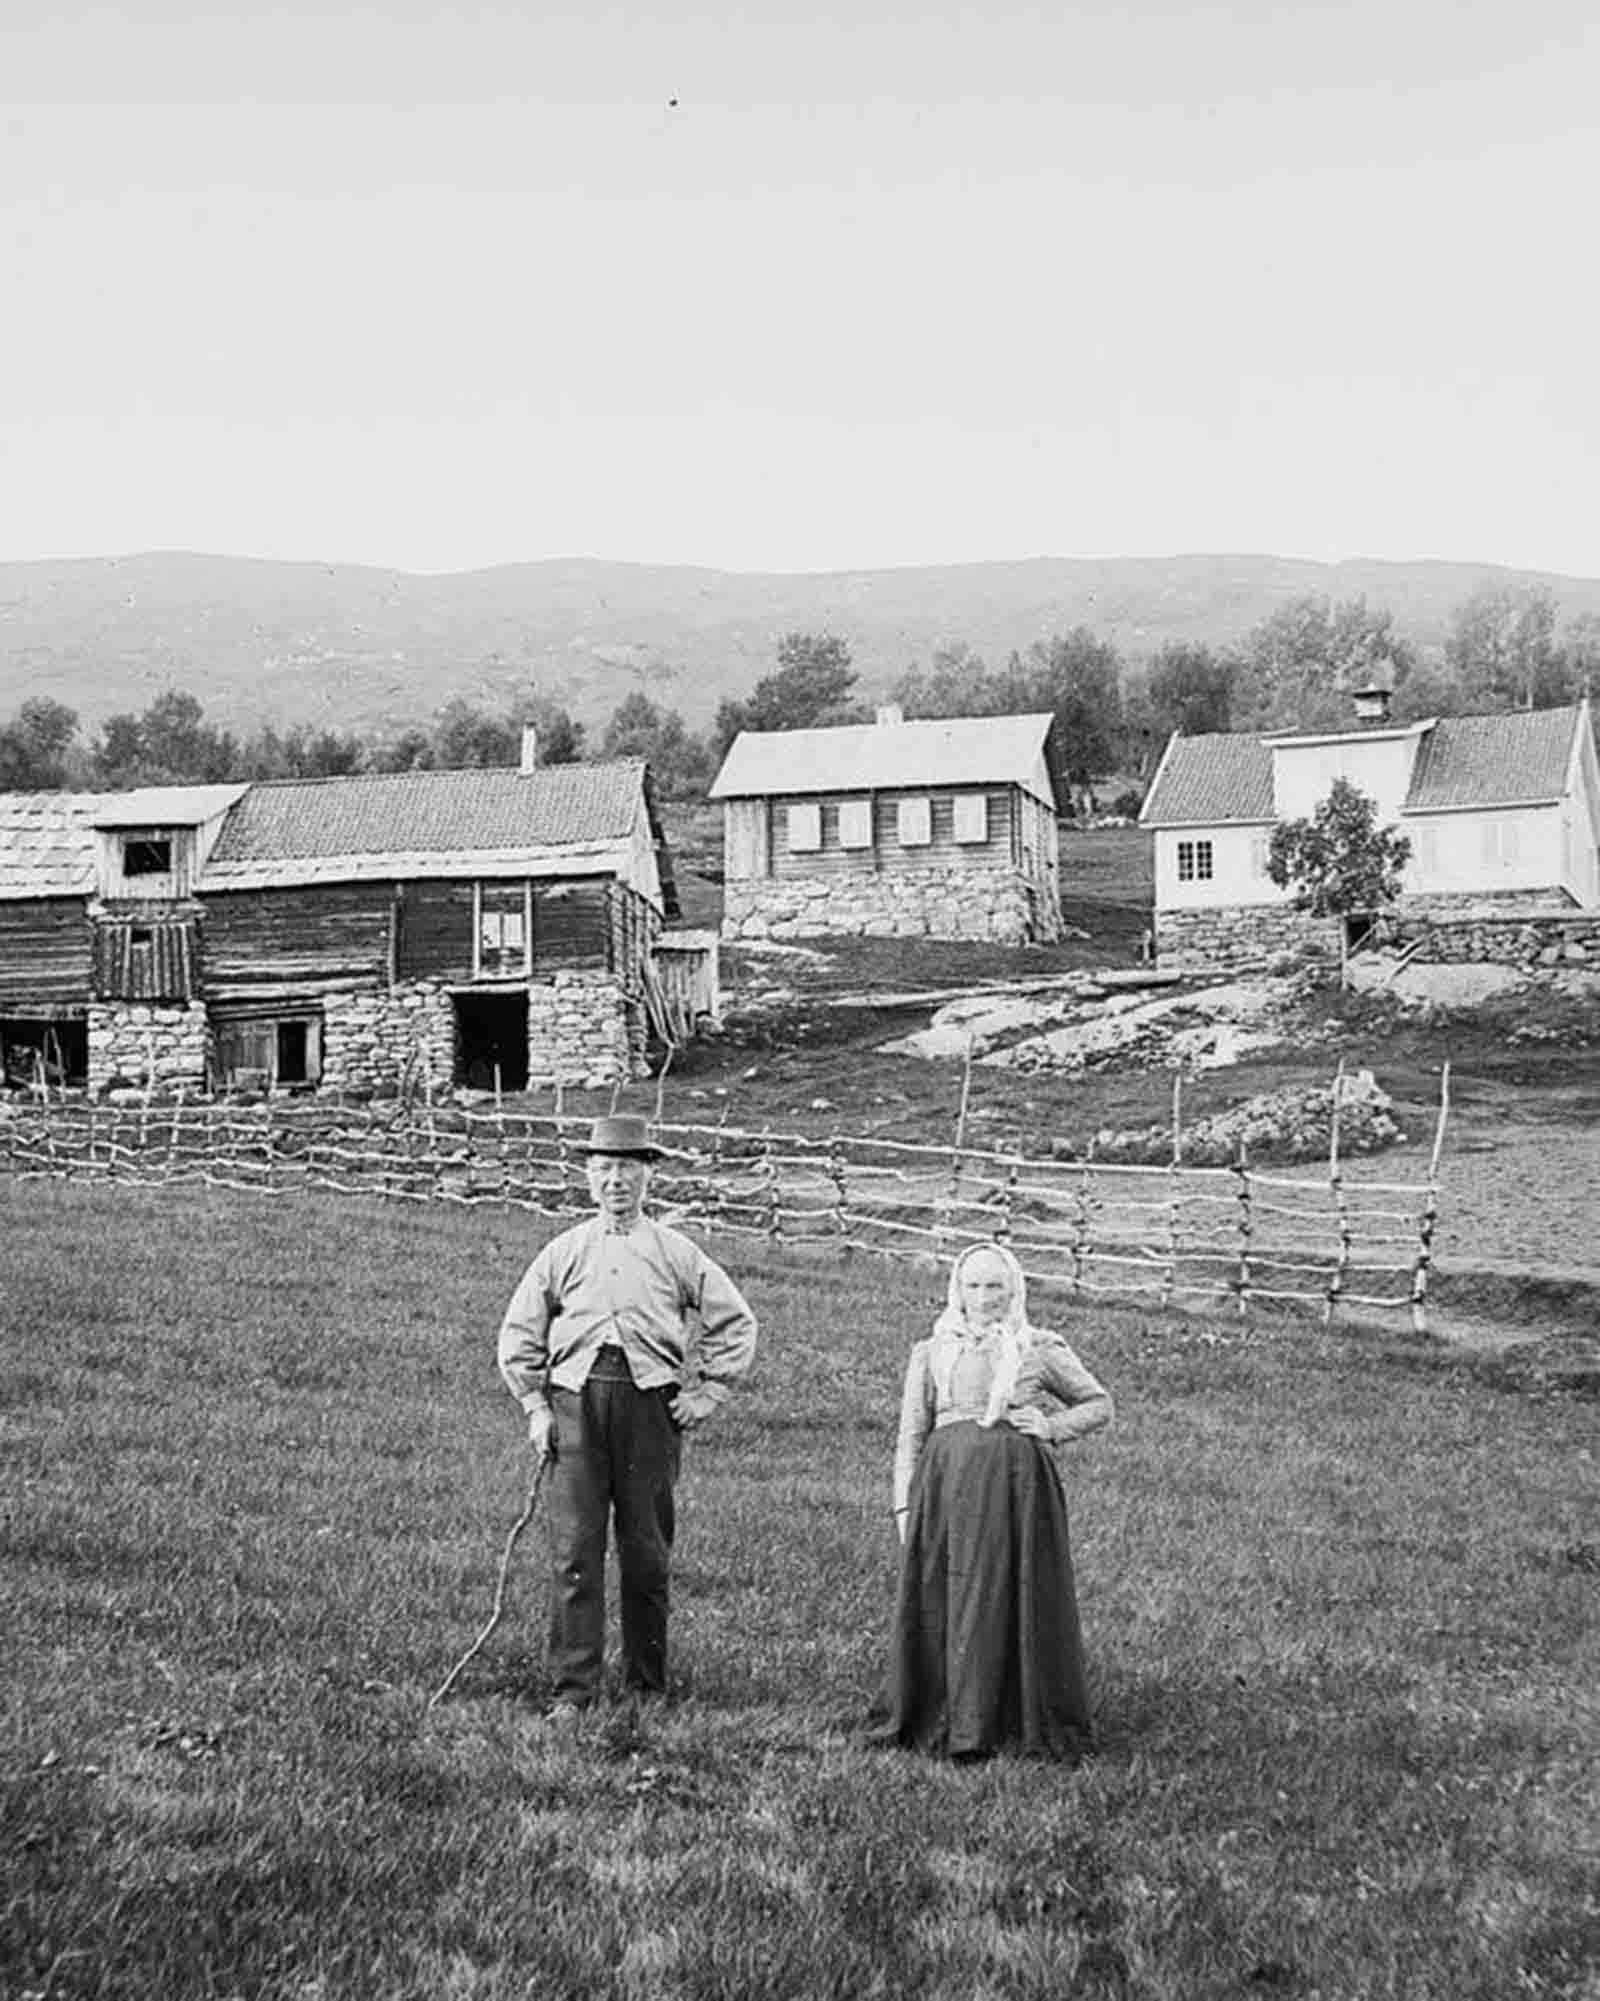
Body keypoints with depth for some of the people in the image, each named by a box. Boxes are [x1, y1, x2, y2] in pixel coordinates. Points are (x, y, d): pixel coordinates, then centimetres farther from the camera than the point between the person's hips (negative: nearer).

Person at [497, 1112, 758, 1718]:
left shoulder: (676, 1253, 9)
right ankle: (573, 1687, 2)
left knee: (647, 1552, 5)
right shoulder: (563, 1252, 11)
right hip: (575, 1399, 0)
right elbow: (519, 1334, 15)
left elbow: (736, 1324, 13)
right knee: (573, 1550, -4)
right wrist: (535, 1407, 6)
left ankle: (648, 1685, 17)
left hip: (651, 1402, 0)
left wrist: (706, 1392, 6)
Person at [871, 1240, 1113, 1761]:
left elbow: (1100, 1405, 20)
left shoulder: (1041, 1350, 12)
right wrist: (905, 1505, 6)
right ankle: (932, 1720, 11)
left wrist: (1052, 1427, 3)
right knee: (937, 1601, 0)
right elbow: (910, 1436, 15)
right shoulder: (931, 1352, 17)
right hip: (944, 1480, 2)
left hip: (1017, 1482, -1)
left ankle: (1022, 1725, 6)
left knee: (1011, 1598, -3)